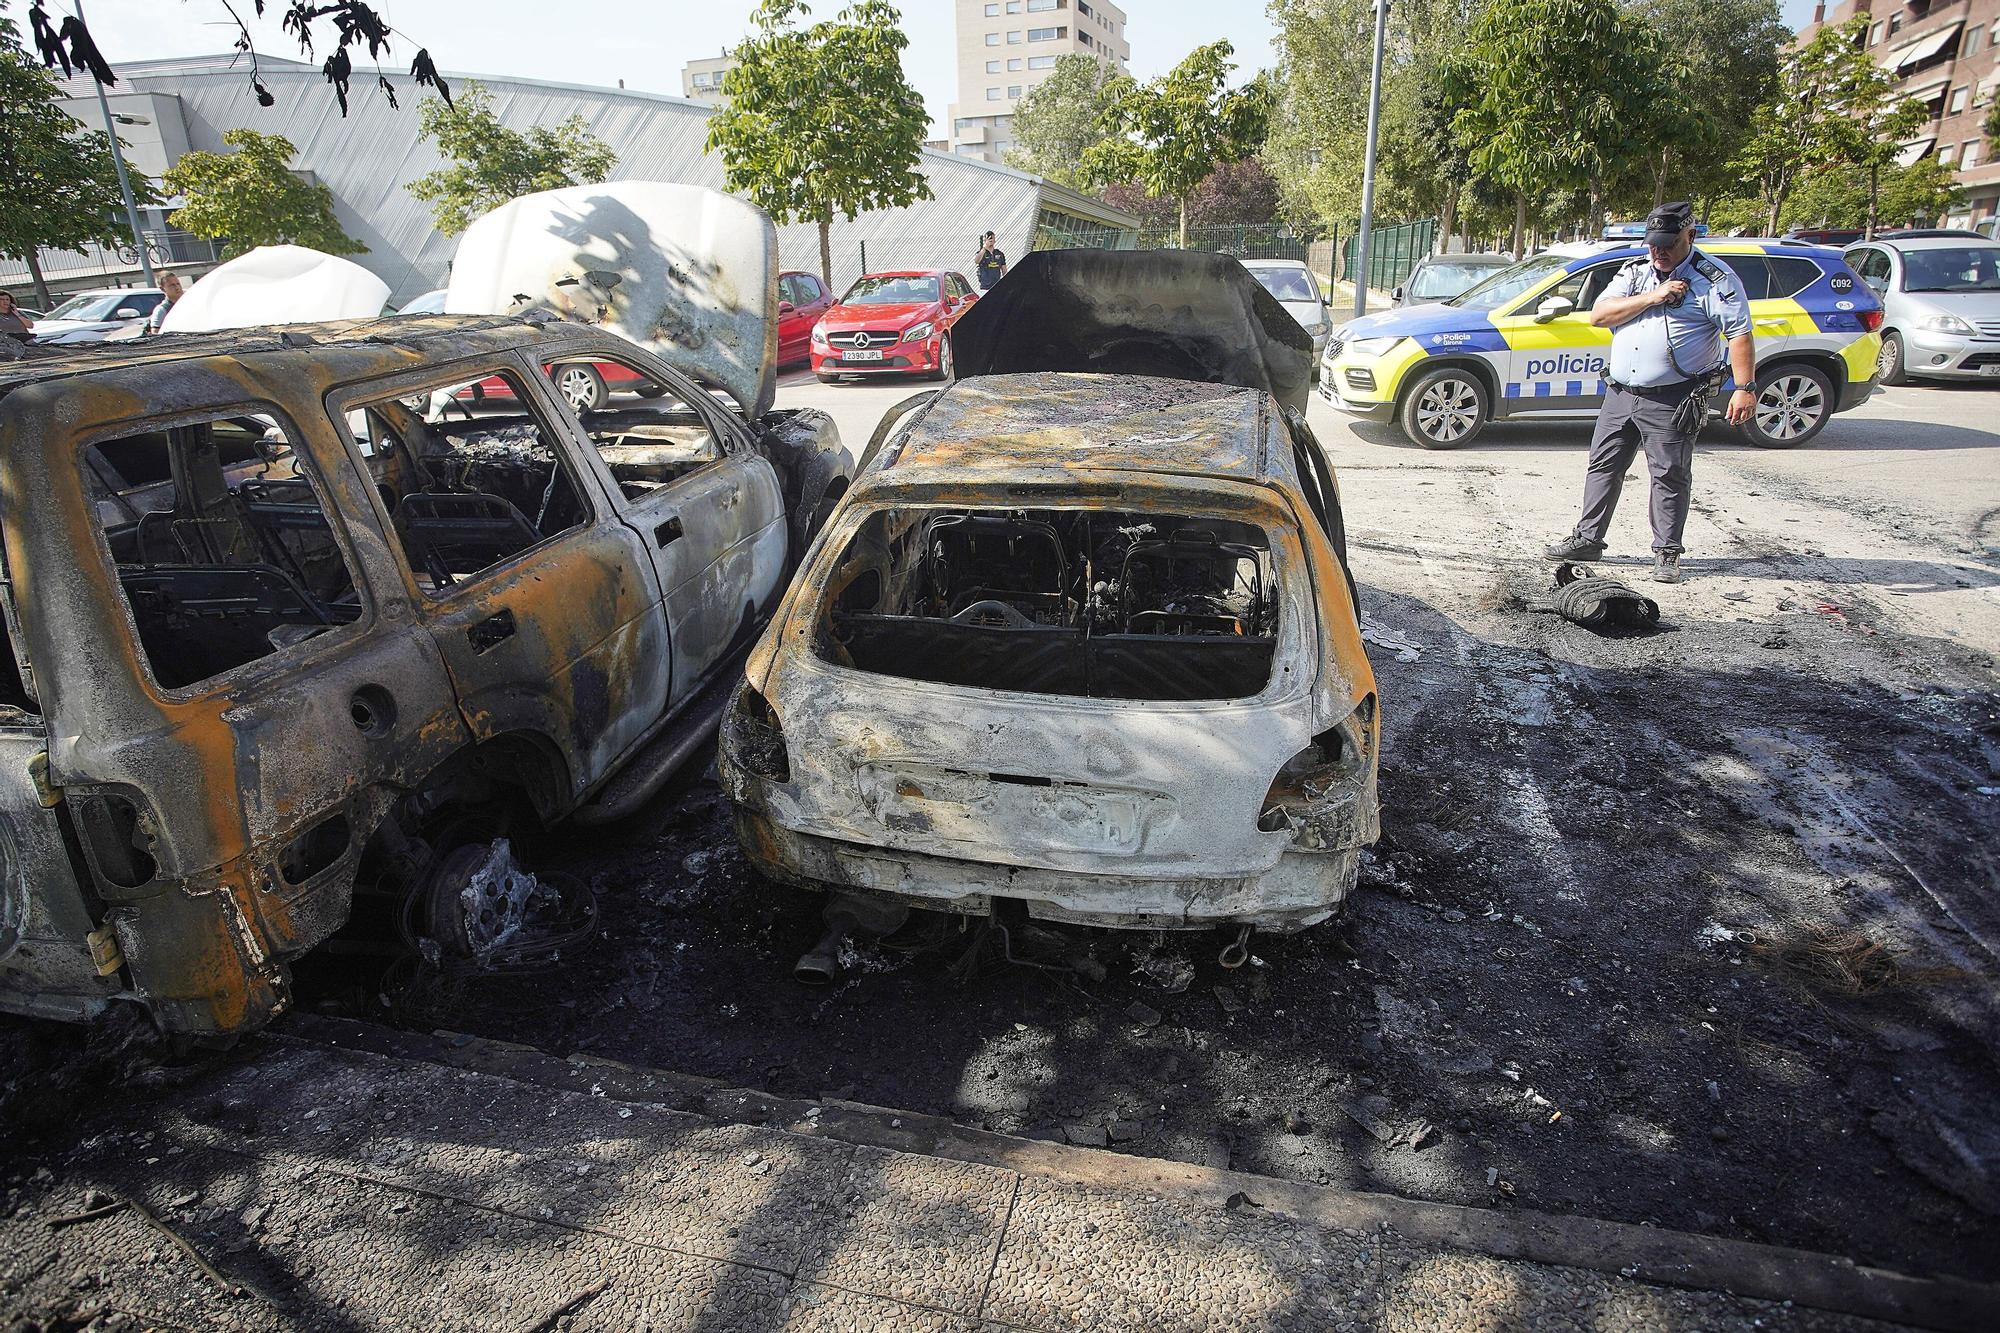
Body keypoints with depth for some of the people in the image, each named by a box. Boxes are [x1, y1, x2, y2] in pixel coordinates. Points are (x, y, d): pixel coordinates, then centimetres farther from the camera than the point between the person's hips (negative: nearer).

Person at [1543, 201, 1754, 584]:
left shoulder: (1715, 279, -4)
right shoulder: (1634, 272, 12)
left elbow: (1740, 335, -10)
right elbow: (1598, 315, -1)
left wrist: (1744, 388, -19)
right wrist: (1652, 298, -12)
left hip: (1672, 401, -5)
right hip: (1619, 395, 5)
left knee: (1670, 476, -1)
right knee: (1602, 467, 9)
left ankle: (1667, 553, 7)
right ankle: (1588, 539, 19)